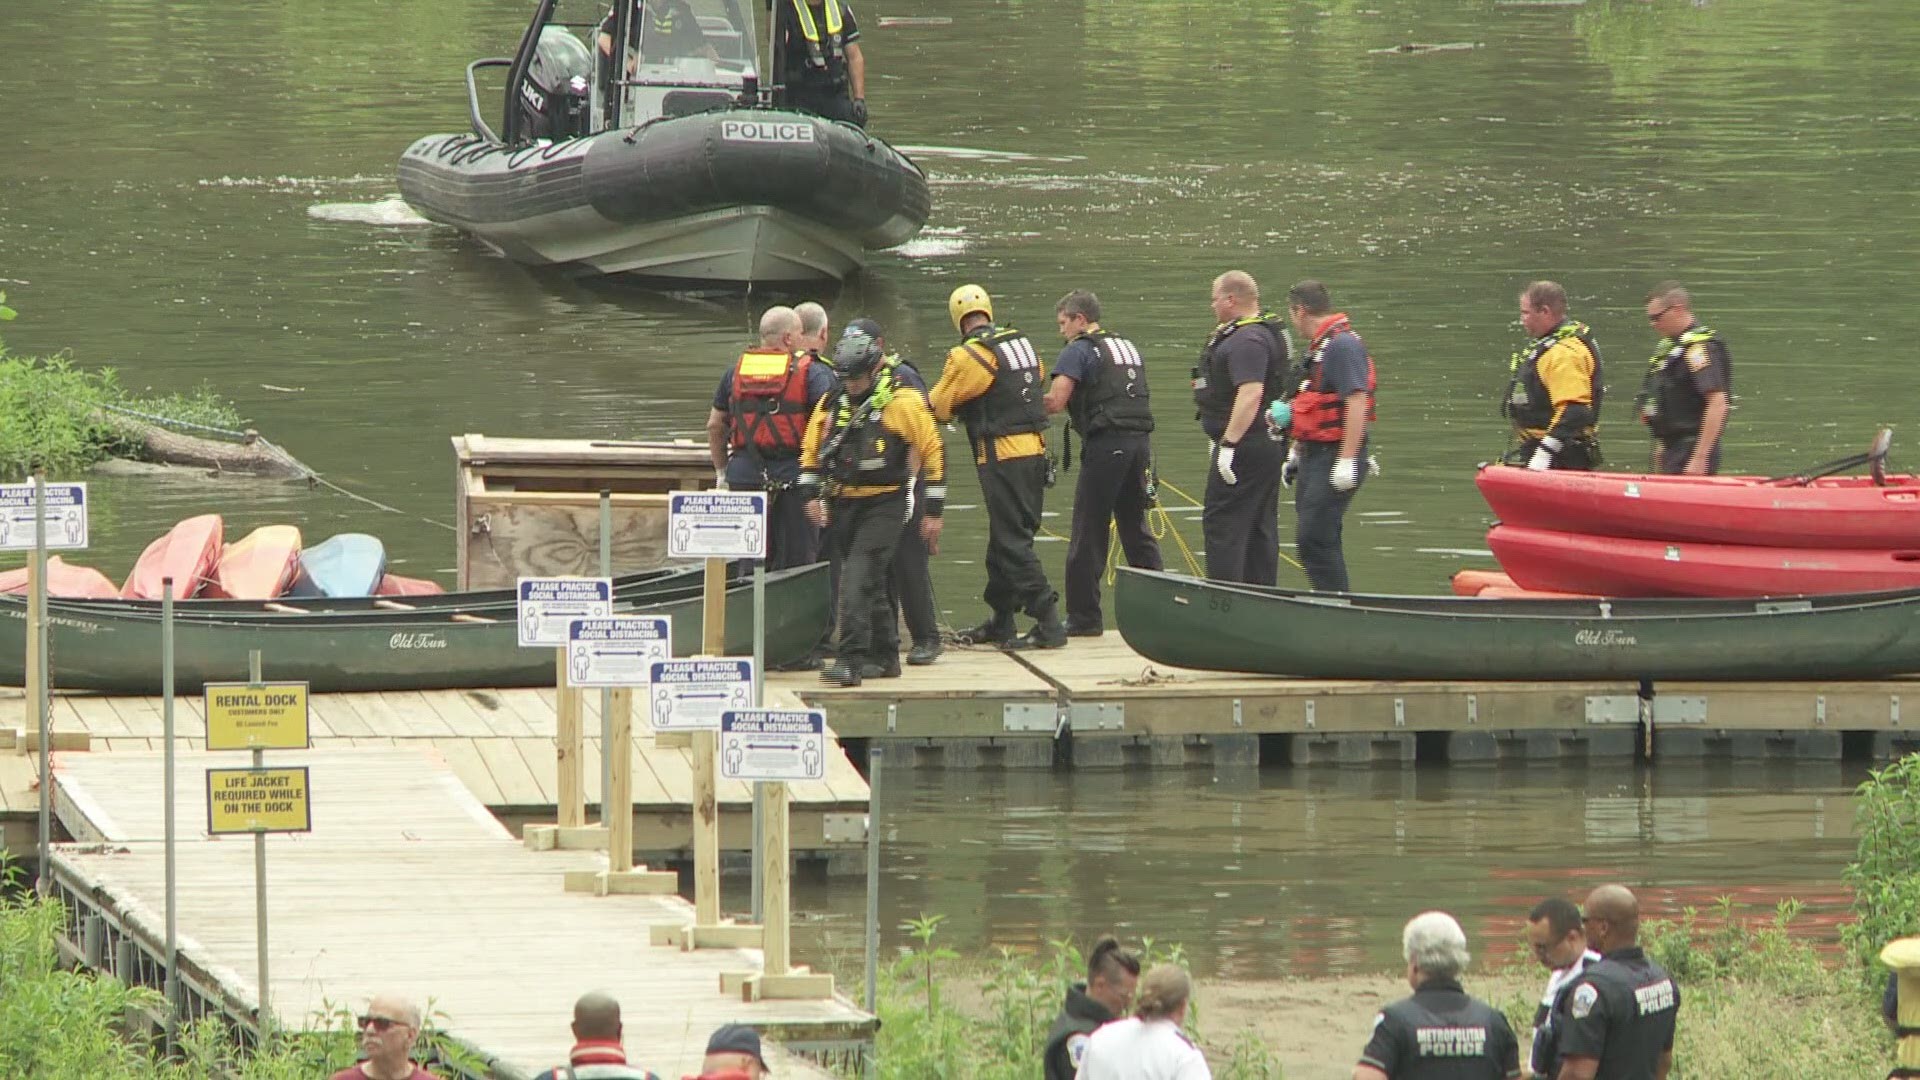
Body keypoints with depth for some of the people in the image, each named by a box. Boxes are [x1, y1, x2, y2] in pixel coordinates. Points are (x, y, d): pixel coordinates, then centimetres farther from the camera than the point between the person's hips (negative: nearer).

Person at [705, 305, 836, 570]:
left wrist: (721, 471, 24)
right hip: (793, 476, -4)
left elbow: (715, 425, 16)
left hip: (744, 476, 4)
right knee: (796, 560, 1)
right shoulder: (812, 372, -3)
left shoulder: (735, 371, 11)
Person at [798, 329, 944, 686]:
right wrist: (811, 494, 1)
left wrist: (933, 511, -5)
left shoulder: (902, 402, -10)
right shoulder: (831, 404, 5)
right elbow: (810, 451, 17)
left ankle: (850, 660, -23)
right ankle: (884, 655, 27)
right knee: (871, 584, 13)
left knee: (857, 577, -19)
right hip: (845, 504, 6)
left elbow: (933, 454, -4)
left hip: (885, 505, -6)